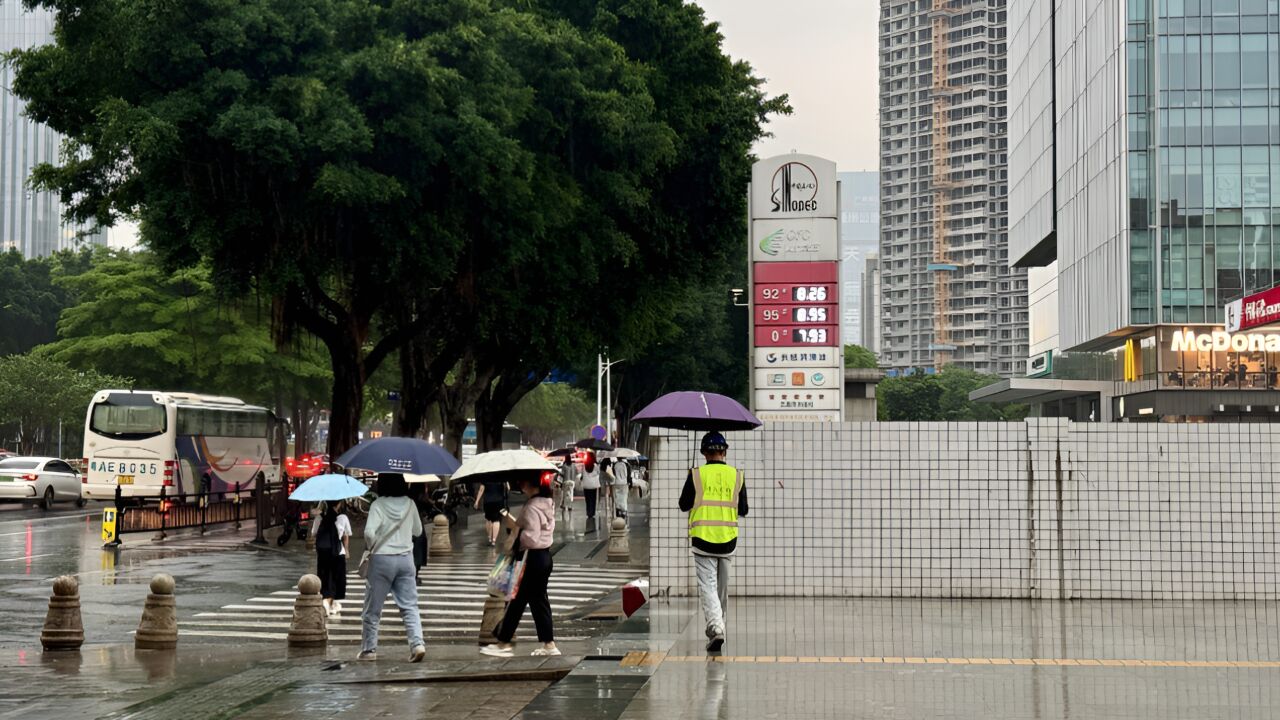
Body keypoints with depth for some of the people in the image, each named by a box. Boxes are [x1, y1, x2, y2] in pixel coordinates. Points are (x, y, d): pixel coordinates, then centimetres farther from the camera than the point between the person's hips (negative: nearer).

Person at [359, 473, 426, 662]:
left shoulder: (378, 505, -10)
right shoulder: (409, 504, 2)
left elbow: (369, 532, -22)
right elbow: (418, 531, 14)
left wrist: (370, 547, -4)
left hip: (382, 559, -3)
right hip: (405, 558, 3)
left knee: (372, 608, 9)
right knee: (409, 606, 3)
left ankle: (369, 649, 14)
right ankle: (417, 643, -14)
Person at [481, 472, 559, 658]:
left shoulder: (532, 507, -20)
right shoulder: (547, 503, 9)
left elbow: (531, 538, -25)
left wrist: (515, 527, -13)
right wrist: (514, 523, 9)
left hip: (531, 558, -9)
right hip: (544, 557, 9)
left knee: (516, 599, 0)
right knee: (539, 600, 13)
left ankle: (503, 644, 7)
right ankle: (549, 644, 13)